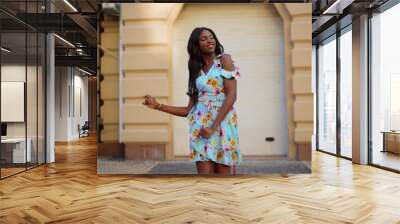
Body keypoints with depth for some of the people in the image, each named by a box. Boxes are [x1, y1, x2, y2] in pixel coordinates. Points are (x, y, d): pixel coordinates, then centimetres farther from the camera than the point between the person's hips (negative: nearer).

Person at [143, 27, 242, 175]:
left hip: (222, 123, -3)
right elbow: (188, 110, 13)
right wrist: (158, 106, 11)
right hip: (200, 126, 3)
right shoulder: (197, 72, 15)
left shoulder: (225, 60, 4)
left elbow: (231, 95, -9)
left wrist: (213, 127, -16)